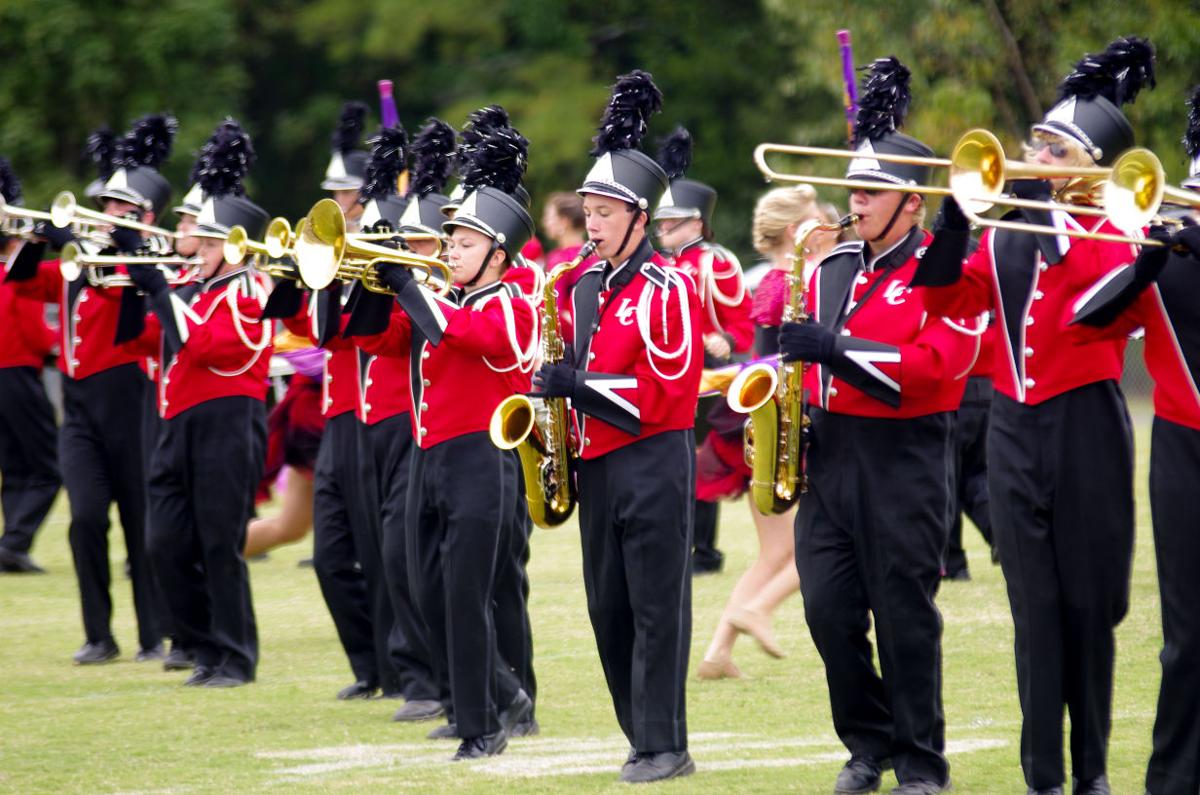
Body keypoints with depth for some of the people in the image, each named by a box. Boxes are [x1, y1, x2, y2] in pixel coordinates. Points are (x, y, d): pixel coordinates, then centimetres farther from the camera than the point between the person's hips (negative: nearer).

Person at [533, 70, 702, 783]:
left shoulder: (668, 289, -10)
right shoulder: (586, 289, 14)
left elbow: (670, 390, -17)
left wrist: (582, 386, -20)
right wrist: (555, 385, 3)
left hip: (654, 462, -8)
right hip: (598, 464, 8)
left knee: (656, 605, -6)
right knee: (610, 607, 9)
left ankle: (665, 746, -3)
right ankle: (642, 732, 16)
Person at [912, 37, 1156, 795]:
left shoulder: (1115, 225, -1)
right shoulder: (1008, 227, 12)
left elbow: (1113, 291, -21)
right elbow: (946, 298, 6)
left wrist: (1051, 207, -23)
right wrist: (956, 216, -7)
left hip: (1085, 427, -3)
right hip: (1014, 427, 4)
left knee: (1088, 604, 2)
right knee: (1035, 609, 1)